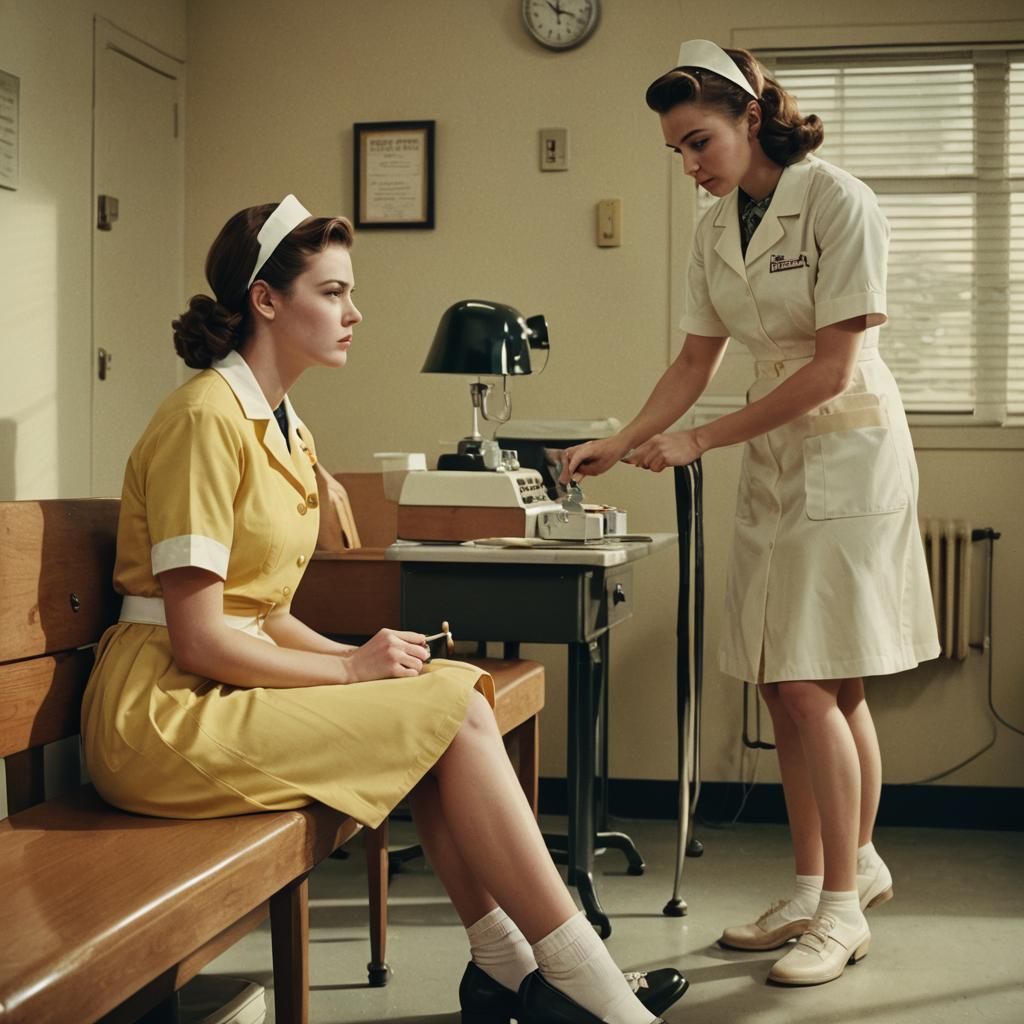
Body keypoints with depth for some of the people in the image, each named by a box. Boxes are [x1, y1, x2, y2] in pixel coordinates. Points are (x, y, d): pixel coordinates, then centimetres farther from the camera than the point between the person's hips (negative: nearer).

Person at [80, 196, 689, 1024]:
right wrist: (350, 668, -13)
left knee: (454, 691, -9)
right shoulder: (207, 418, -14)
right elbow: (196, 636, -18)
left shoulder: (284, 427, 16)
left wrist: (355, 653, -1)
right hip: (164, 714, -9)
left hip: (230, 686, 9)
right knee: (453, 712, -16)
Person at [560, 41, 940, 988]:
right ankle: (828, 881, 22)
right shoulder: (715, 231, 8)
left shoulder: (837, 201, -15)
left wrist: (702, 441, -17)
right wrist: (619, 445, -2)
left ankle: (843, 910, 3)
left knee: (811, 686, -11)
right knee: (792, 688, 9)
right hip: (774, 459, 7)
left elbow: (832, 366, -18)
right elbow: (696, 361, 11)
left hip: (849, 454, -7)